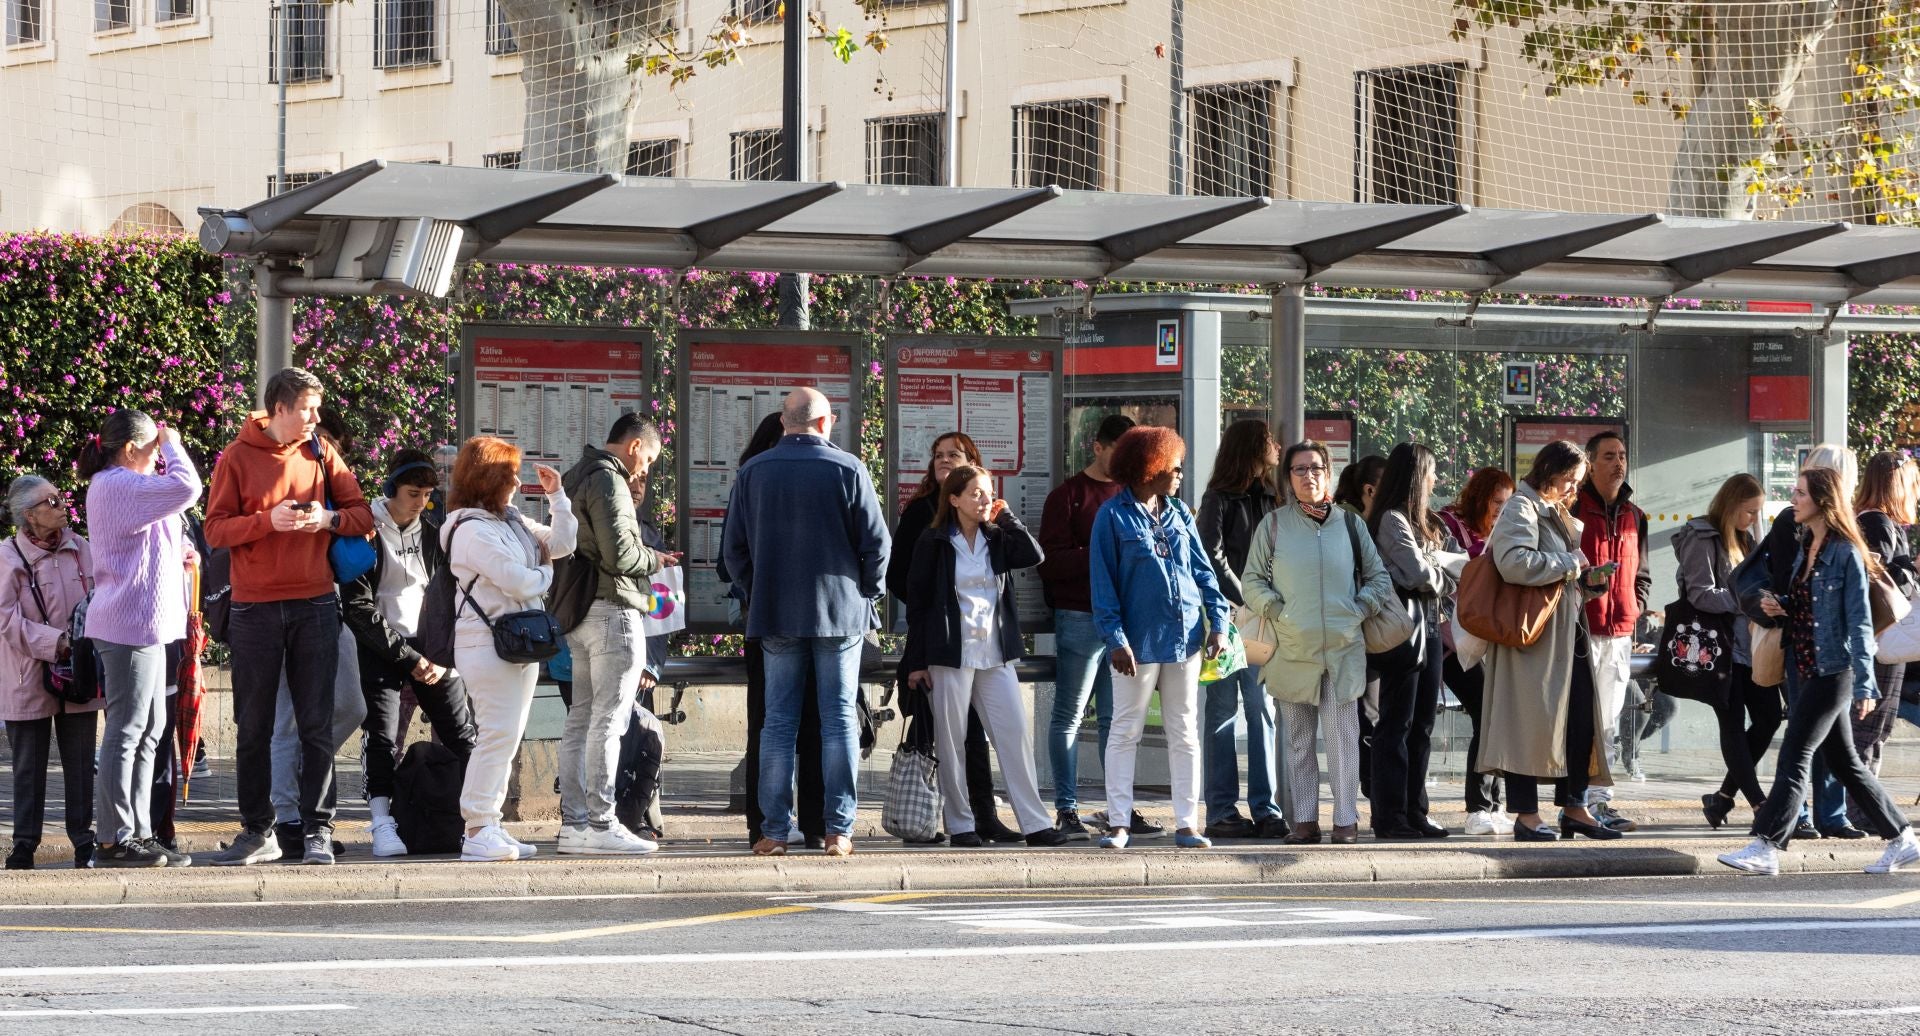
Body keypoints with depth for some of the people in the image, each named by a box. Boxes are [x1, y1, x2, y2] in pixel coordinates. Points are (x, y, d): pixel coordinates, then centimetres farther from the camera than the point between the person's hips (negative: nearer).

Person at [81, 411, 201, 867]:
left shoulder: (115, 485, 20)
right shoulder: (117, 486, -14)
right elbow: (185, 487, -25)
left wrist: (175, 554, 12)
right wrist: (172, 445, -7)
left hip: (144, 624, 11)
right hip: (130, 624, -11)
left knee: (149, 732, 13)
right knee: (126, 733, -9)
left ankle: (138, 833, 16)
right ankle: (115, 840, -7)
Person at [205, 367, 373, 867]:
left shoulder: (320, 453, 8)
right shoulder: (238, 458, 0)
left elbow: (363, 515, 9)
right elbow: (216, 529, -4)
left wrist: (328, 518, -11)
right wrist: (268, 520, -18)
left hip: (315, 605, 2)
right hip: (254, 610, -2)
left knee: (317, 726, 0)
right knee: (253, 727, 3)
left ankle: (319, 830, 3)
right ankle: (257, 832, 10)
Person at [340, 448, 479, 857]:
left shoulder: (433, 536, 12)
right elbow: (358, 608, -10)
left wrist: (440, 657, -1)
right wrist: (408, 658, -11)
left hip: (431, 651, 4)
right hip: (380, 651, -4)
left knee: (461, 735, -1)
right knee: (383, 738, -13)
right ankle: (382, 823, -12)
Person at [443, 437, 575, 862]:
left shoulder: (511, 521, 16)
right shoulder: (471, 530, -13)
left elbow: (562, 544, 17)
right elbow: (516, 581, -18)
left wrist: (557, 496, 8)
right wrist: (545, 575, 2)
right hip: (488, 644, -10)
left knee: (506, 737, 10)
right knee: (498, 734, -13)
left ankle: (489, 824, 14)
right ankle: (478, 831, -12)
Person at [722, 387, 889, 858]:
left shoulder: (752, 472, 2)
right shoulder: (848, 469, -6)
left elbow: (733, 548, 6)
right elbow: (876, 542, -5)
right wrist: (867, 592, 10)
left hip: (775, 614, 2)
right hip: (840, 614, -2)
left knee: (779, 719, 6)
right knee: (839, 718, 3)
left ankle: (775, 829, 2)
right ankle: (839, 830, 0)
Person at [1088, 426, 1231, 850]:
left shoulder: (1178, 515, 11)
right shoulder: (1114, 516, -4)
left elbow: (1202, 570, 12)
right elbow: (1103, 582, -7)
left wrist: (1217, 621, 1)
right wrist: (1116, 638, -14)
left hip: (1184, 638, 5)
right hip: (1139, 640, -5)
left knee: (1185, 734, 6)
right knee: (1125, 732, 2)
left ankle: (1186, 824, 10)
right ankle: (1118, 824, 6)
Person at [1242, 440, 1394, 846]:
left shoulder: (1349, 523, 10)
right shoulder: (1274, 525, 6)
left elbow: (1379, 578, 16)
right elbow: (1251, 580, 8)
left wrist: (1359, 609, 0)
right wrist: (1277, 611, -6)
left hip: (1344, 648, 0)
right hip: (1292, 650, 0)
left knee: (1343, 738, -6)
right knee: (1298, 740, 4)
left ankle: (1346, 820, -1)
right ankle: (1304, 820, 9)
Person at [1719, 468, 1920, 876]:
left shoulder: (1845, 553, -12)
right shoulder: (1806, 547, 13)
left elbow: (1859, 621, -14)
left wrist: (1864, 685, -17)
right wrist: (1777, 605, 3)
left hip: (1832, 671, -9)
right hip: (1806, 670, 9)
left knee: (1794, 756, -12)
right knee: (1843, 762, 13)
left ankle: (1765, 847, -14)